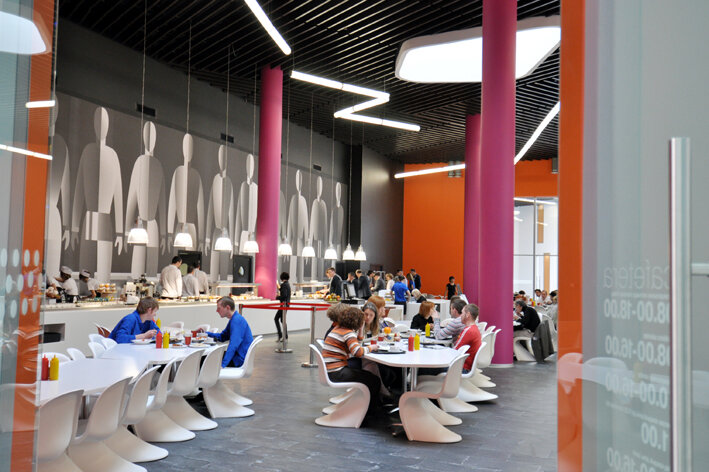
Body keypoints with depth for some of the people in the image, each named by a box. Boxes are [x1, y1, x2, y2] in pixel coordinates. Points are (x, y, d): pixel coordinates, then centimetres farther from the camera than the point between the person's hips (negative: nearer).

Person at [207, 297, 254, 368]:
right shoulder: (233, 319, 14)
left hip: (241, 359, -10)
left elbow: (233, 345, -28)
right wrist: (206, 333, 11)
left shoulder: (237, 320, -20)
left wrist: (223, 365, -32)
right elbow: (222, 337, 24)